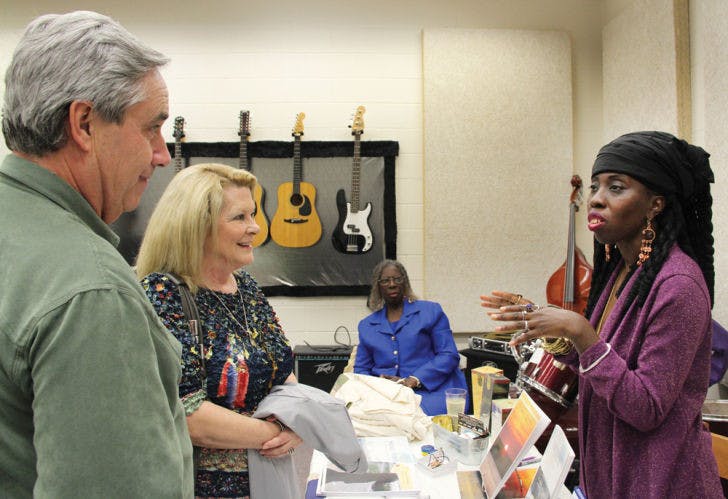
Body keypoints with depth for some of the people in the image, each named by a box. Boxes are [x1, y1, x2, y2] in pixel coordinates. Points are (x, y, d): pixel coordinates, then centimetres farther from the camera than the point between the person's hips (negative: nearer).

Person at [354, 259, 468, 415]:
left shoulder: (431, 311, 10)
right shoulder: (366, 325, 20)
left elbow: (449, 355, 1)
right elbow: (361, 369, 19)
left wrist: (413, 380, -13)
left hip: (429, 390, -2)